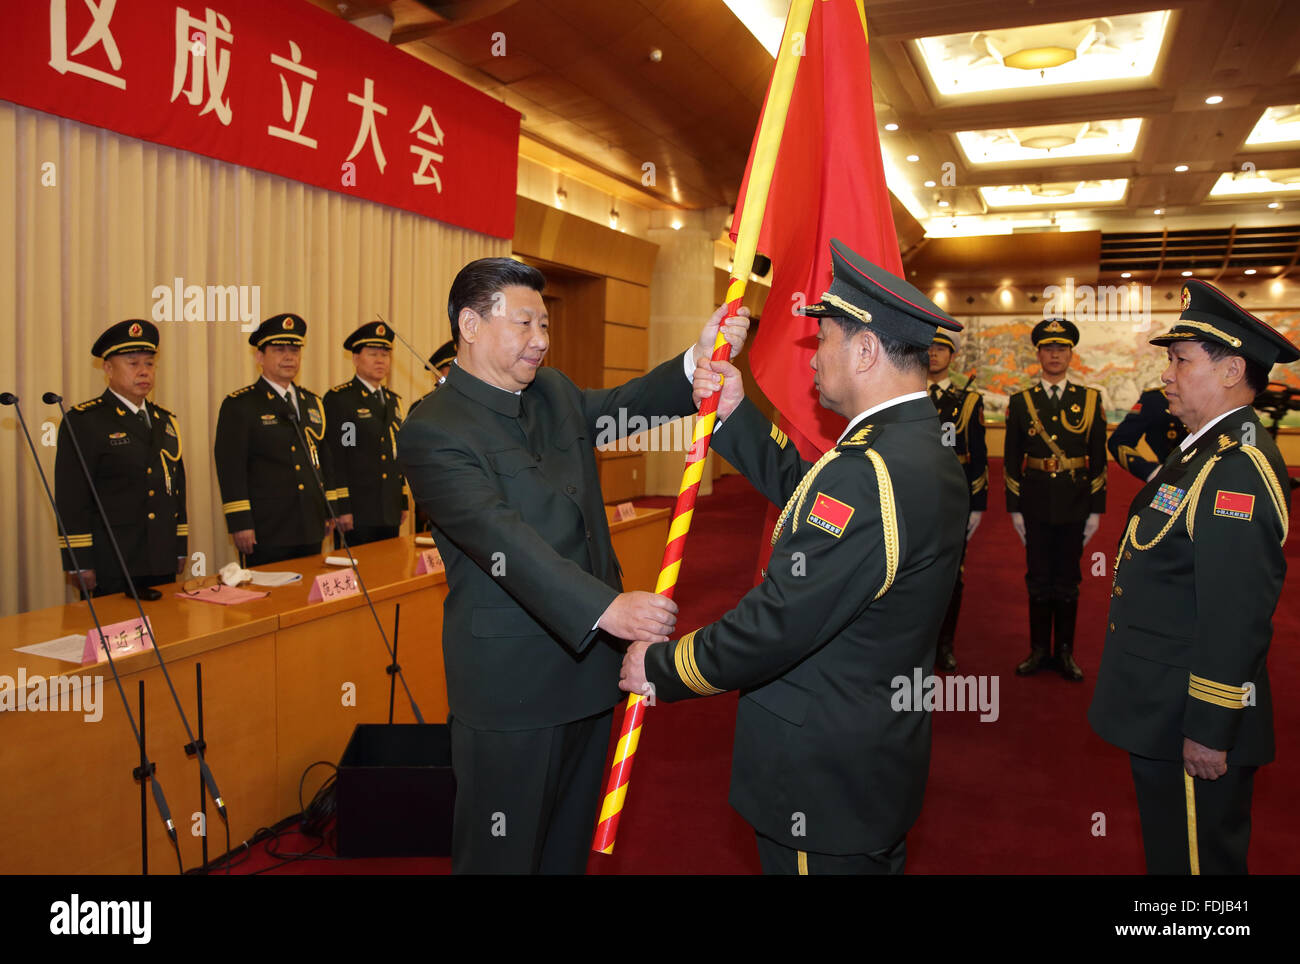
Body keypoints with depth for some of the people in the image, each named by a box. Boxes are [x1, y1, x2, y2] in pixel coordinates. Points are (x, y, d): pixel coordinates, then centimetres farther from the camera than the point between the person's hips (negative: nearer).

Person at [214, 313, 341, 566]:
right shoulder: (239, 405, -4)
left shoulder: (313, 403, 14)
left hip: (311, 529, 6)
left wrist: (331, 510, 15)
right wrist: (239, 523, -15)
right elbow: (230, 467, -10)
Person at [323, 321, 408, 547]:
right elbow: (334, 456, -10)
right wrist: (341, 508, -15)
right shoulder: (338, 398, -5)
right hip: (356, 512, -6)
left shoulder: (393, 400, 16)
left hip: (390, 512, 6)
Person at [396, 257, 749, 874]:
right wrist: (605, 608, -38)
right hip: (511, 682, -7)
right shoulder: (433, 432, -17)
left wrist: (697, 362, -5)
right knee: (503, 851, 10)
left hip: (587, 657, 8)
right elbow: (505, 541, -28)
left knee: (571, 839, 23)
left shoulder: (553, 392, 9)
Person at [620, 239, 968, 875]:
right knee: (869, 862, 25)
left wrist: (660, 667, -15)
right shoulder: (928, 452, 3)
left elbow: (775, 625, -29)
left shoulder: (869, 470, -29)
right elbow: (804, 489, 13)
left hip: (824, 776, -9)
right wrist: (734, 414, 9)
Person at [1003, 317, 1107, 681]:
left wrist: (1096, 510, -1)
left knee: (1068, 580, 8)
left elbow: (1098, 459, 2)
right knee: (1039, 579, 8)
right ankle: (1039, 650, 20)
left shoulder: (1090, 400, 2)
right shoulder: (1021, 402, 2)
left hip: (1074, 504, 0)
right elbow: (1011, 459, 3)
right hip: (1036, 504, 0)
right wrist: (1014, 509, -1)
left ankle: (1065, 651, 20)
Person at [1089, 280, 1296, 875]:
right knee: (1169, 848, 24)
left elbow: (1236, 617, -26)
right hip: (1162, 712, 10)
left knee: (1195, 858, 7)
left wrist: (1209, 732, -23)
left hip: (1192, 721, -10)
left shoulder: (1239, 469, -23)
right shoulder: (1205, 449, 10)